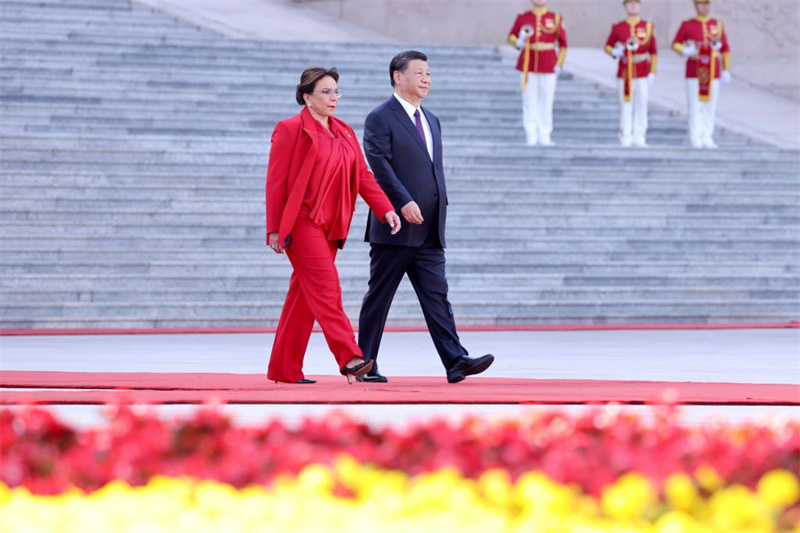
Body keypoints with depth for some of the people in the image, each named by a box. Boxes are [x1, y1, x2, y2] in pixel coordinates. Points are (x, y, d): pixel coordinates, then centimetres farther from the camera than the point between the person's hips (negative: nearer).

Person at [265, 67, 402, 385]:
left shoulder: (345, 133, 15)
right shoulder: (291, 129, -6)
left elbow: (362, 175, 10)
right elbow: (276, 180, -8)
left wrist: (386, 210, -4)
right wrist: (274, 228, -11)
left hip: (330, 226, 7)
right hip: (302, 222, -7)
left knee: (304, 296, 8)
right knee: (326, 288, -16)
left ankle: (285, 369, 12)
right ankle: (349, 358, -24)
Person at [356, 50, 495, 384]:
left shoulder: (431, 121, 19)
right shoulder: (380, 119, -6)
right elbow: (381, 165, -17)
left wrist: (440, 213, 17)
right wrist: (404, 202, -26)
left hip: (429, 231, 7)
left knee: (437, 296, -2)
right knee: (378, 298, 1)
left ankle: (455, 361, -11)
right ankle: (365, 364, 8)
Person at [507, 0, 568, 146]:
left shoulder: (556, 19, 2)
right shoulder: (523, 18, 4)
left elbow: (563, 44, 5)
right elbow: (511, 36, 13)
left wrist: (558, 66, -1)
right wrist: (518, 43, -10)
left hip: (548, 66, 0)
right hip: (528, 66, 0)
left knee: (546, 101, 2)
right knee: (529, 102, -1)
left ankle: (545, 137, 9)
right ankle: (531, 138, 3)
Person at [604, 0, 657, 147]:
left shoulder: (648, 27, 5)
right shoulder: (618, 28, 4)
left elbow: (653, 52, 5)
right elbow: (608, 46, 13)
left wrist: (652, 72, -1)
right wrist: (614, 52, -10)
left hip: (642, 73, 0)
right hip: (625, 72, 0)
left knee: (641, 105, 0)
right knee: (625, 105, 0)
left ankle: (639, 138, 5)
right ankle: (625, 138, 3)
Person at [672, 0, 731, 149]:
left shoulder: (717, 25, 8)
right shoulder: (687, 25, 1)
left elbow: (725, 49, 9)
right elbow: (675, 44, 5)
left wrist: (726, 70, 4)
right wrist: (684, 51, -17)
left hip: (713, 70, 2)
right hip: (694, 71, -2)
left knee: (710, 106, 3)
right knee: (695, 106, -3)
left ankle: (707, 138, 9)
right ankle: (696, 140, 0)